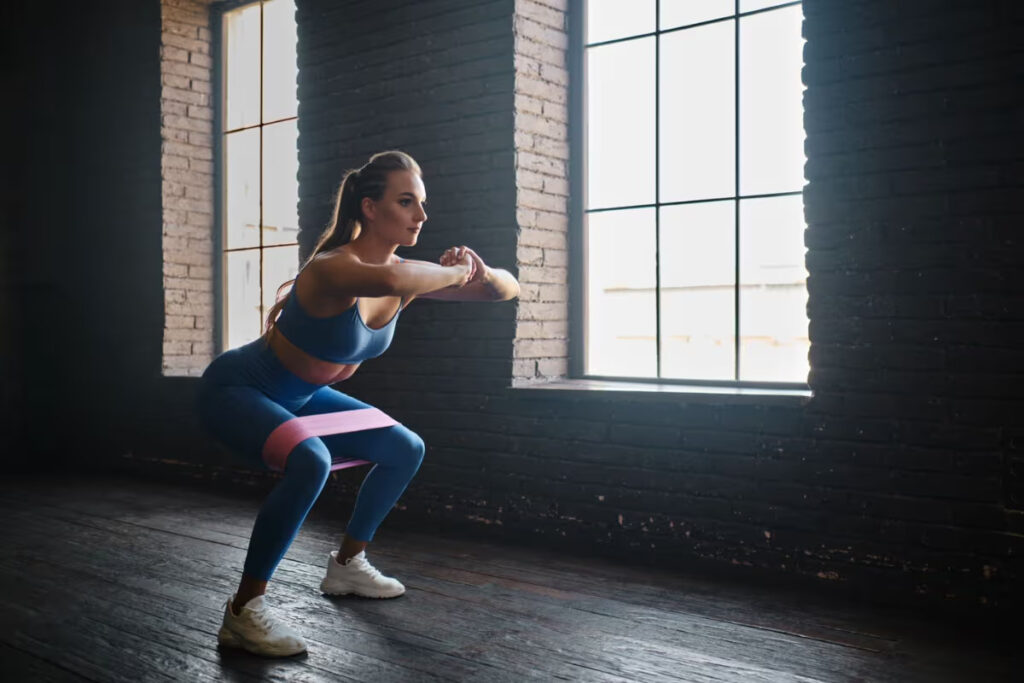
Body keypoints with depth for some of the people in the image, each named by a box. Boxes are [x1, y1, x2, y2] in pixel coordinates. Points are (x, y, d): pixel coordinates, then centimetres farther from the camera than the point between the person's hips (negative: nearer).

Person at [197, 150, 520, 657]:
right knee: (310, 462, -36)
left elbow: (508, 290, -5)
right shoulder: (333, 267, -32)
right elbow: (387, 280, -58)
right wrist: (454, 273, -40)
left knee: (406, 450, 11)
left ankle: (347, 565, 26)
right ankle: (243, 611, -20)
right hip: (235, 388, -8)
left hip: (297, 396, 8)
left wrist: (480, 271, -28)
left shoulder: (406, 275, -9)